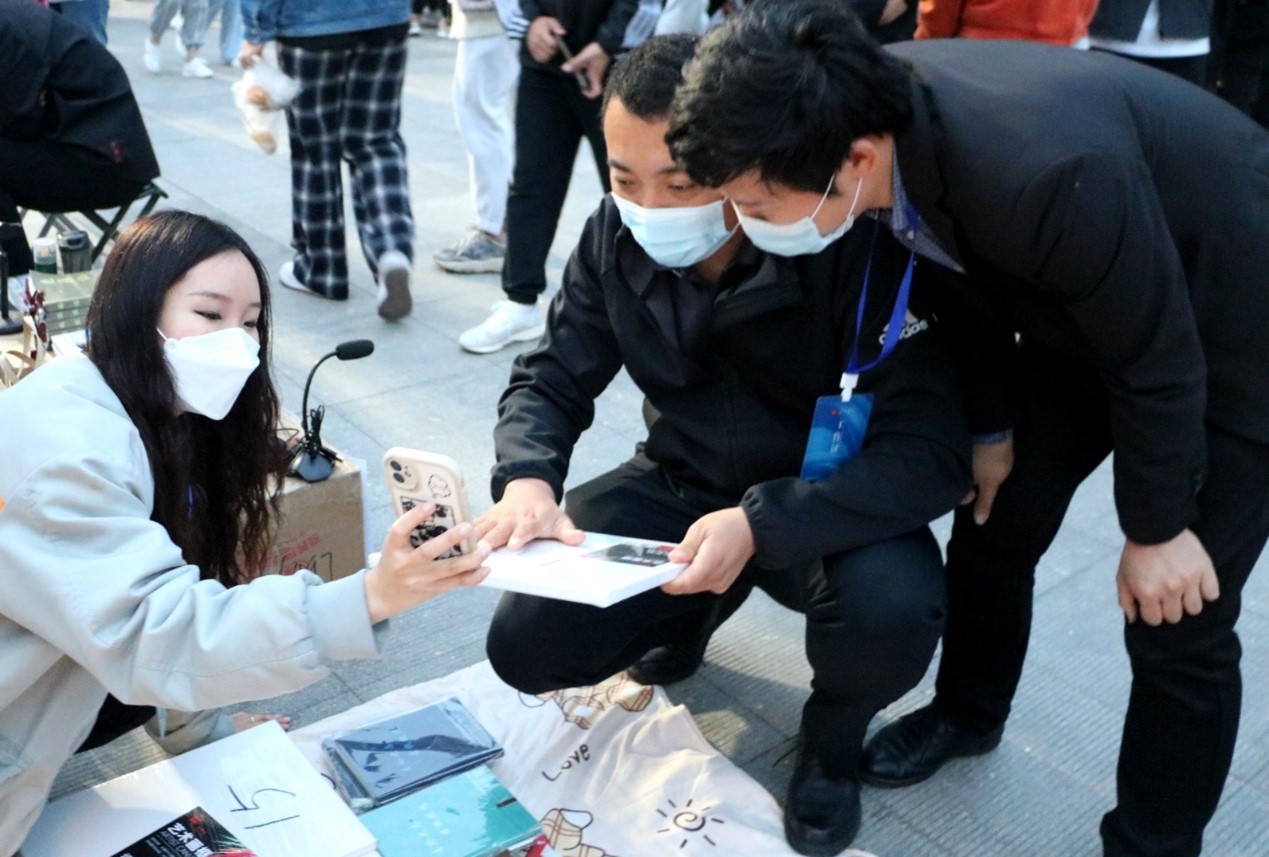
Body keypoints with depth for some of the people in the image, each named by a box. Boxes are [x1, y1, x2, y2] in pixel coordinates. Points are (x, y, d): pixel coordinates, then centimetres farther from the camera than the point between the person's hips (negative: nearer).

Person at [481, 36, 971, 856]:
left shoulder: (859, 244, -27)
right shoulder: (617, 236, -12)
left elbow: (933, 453, -29)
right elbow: (551, 378, -3)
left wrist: (761, 525, -43)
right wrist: (527, 480, -27)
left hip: (829, 505, -3)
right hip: (682, 484, 4)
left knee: (890, 617, -35)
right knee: (527, 646, -10)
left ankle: (832, 739, 3)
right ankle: (691, 612, 22)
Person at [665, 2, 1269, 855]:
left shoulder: (1049, 175, -43)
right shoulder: (871, 109, -20)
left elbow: (1157, 360, -26)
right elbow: (971, 275, -1)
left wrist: (1155, 529, -12)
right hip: (1080, 304, 7)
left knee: (1174, 620, -3)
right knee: (992, 525, 11)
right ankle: (967, 712, 38)